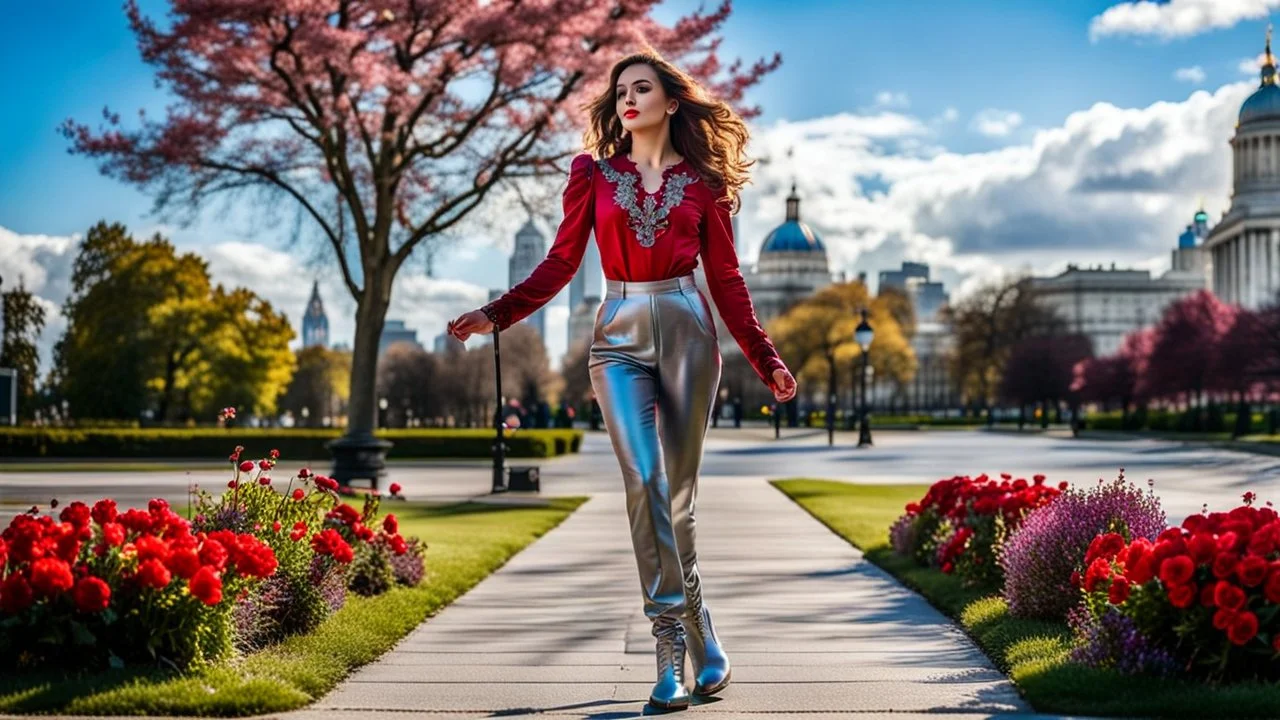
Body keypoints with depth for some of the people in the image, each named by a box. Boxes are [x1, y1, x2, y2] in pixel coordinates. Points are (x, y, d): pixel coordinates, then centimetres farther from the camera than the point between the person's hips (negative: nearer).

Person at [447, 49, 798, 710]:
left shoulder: (702, 182, 10)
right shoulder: (594, 173, 10)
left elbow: (727, 279, 11)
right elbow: (561, 263, 6)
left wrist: (766, 360, 8)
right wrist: (496, 315, -7)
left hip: (687, 331, 0)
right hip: (620, 336, 0)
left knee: (677, 492, 0)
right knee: (645, 481, -16)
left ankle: (679, 633, 14)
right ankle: (685, 635, -12)